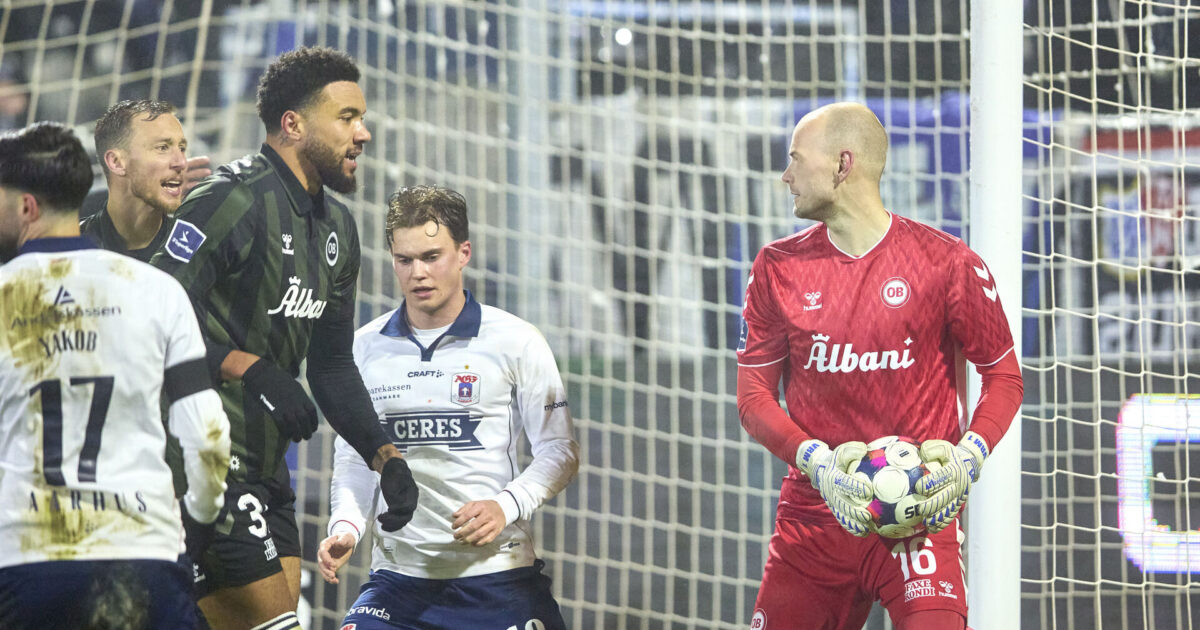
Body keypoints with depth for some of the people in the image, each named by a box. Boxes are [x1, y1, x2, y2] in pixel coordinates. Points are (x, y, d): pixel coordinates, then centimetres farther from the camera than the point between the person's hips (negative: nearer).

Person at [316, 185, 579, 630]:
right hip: (398, 574, 2)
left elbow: (559, 451, 1)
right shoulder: (366, 348, 8)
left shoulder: (516, 341, 0)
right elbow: (352, 459, 14)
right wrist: (346, 527, -5)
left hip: (498, 575, -2)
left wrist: (506, 506, -16)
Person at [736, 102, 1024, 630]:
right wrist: (816, 462, -12)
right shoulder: (779, 267, 5)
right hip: (812, 518, 4)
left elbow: (1003, 376, 5)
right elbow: (753, 397, 6)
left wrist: (968, 457, -13)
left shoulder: (946, 263, -3)